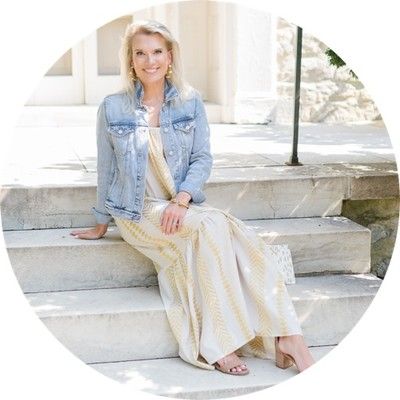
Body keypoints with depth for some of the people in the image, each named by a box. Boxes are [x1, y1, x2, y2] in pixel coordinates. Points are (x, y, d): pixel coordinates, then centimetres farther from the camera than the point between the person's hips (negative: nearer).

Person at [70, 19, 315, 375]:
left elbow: (203, 158, 0)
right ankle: (218, 346, -29)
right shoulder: (113, 108, 2)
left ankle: (287, 338, -29)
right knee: (211, 227, -32)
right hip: (139, 211, -3)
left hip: (184, 206, 3)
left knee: (244, 238, -26)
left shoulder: (190, 102, 6)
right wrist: (101, 223, 14)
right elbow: (106, 169, 8)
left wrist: (181, 199, -16)